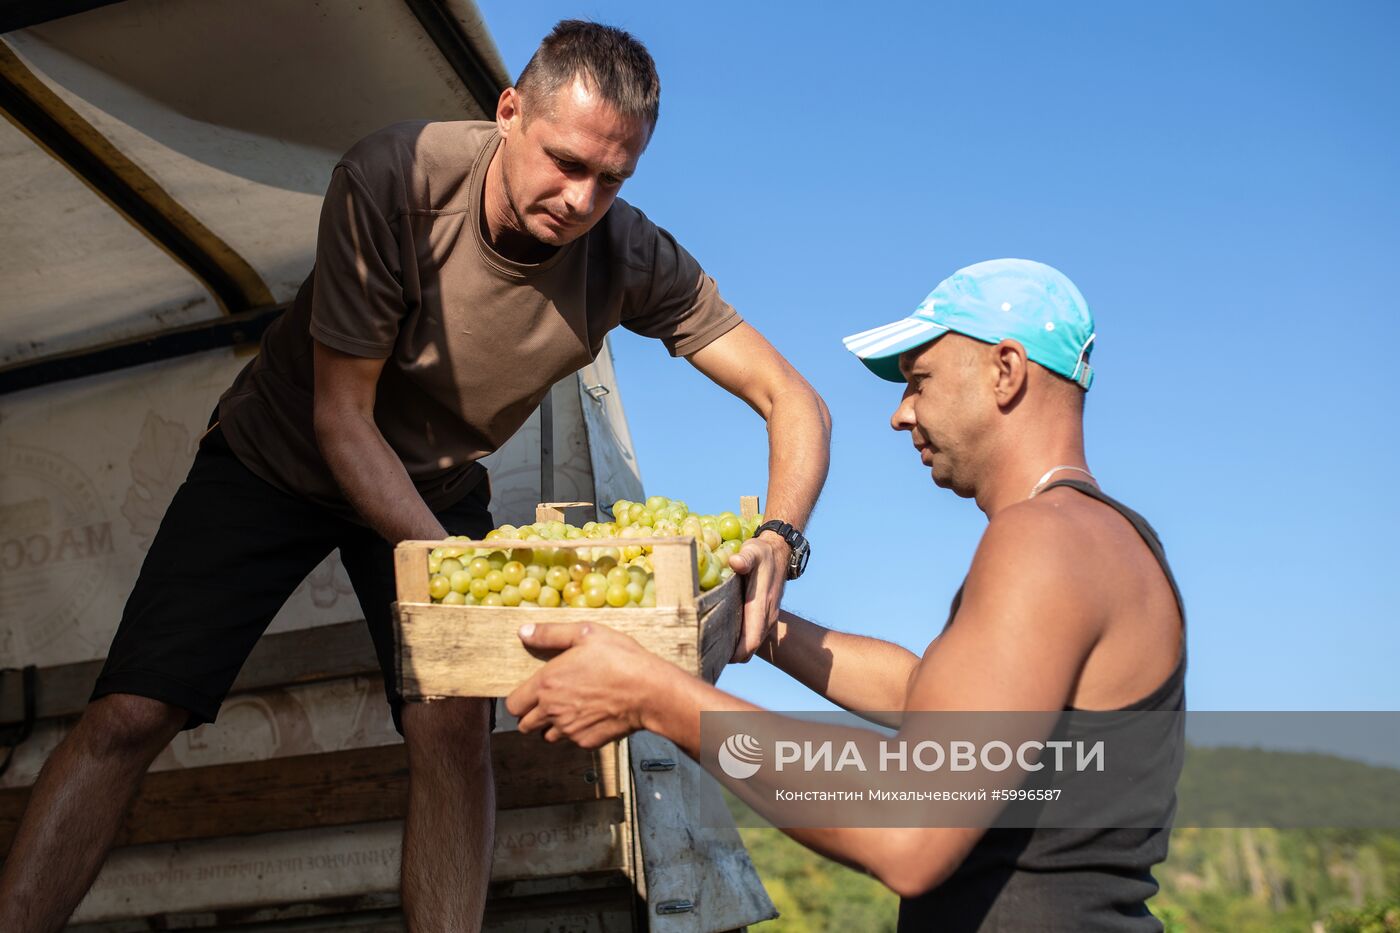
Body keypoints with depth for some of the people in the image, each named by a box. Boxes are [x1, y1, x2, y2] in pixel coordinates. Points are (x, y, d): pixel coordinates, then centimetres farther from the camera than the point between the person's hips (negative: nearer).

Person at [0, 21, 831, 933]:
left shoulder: (634, 260, -24)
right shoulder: (391, 182, -31)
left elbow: (796, 402, -23)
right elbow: (341, 415, -25)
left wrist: (776, 543, -43)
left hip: (437, 489, 2)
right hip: (279, 457, -1)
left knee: (454, 725, -14)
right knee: (128, 717, -8)